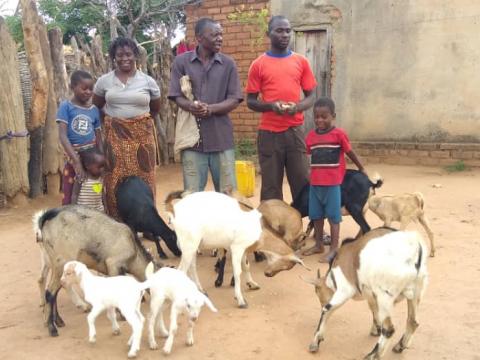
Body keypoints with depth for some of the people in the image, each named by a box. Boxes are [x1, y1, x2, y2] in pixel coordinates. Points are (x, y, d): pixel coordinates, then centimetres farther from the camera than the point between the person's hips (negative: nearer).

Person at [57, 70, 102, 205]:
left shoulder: (94, 110, 4)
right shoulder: (66, 106, -7)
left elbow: (98, 137, 10)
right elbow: (62, 135, -15)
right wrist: (76, 160, -24)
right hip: (73, 156, -3)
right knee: (69, 197, 3)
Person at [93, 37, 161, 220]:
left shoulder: (148, 81, 2)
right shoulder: (104, 81, 3)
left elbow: (156, 108, 15)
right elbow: (96, 107, 17)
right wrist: (112, 118, 9)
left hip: (141, 135, 0)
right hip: (114, 136, 1)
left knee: (142, 179, 1)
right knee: (116, 178, 0)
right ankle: (116, 221, 9)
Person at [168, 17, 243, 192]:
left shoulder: (228, 63, 6)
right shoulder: (181, 61, 3)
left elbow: (234, 100, 0)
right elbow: (177, 96, 0)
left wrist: (210, 109, -17)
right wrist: (191, 106, -23)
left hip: (221, 138, 1)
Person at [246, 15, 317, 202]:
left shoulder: (301, 62, 9)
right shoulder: (258, 64, 2)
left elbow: (311, 96, 11)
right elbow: (250, 101, 4)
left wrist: (297, 107, -11)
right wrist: (271, 106, -15)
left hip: (295, 131, 2)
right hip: (269, 133, -2)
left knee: (303, 183, 3)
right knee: (271, 185, 3)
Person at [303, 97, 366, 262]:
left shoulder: (339, 134, -9)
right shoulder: (310, 136, 2)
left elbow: (350, 153, 2)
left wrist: (361, 169, 13)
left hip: (332, 183, -5)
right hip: (315, 184, 5)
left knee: (333, 216, 3)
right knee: (316, 216, 14)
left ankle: (334, 249, 11)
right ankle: (318, 245, 29)